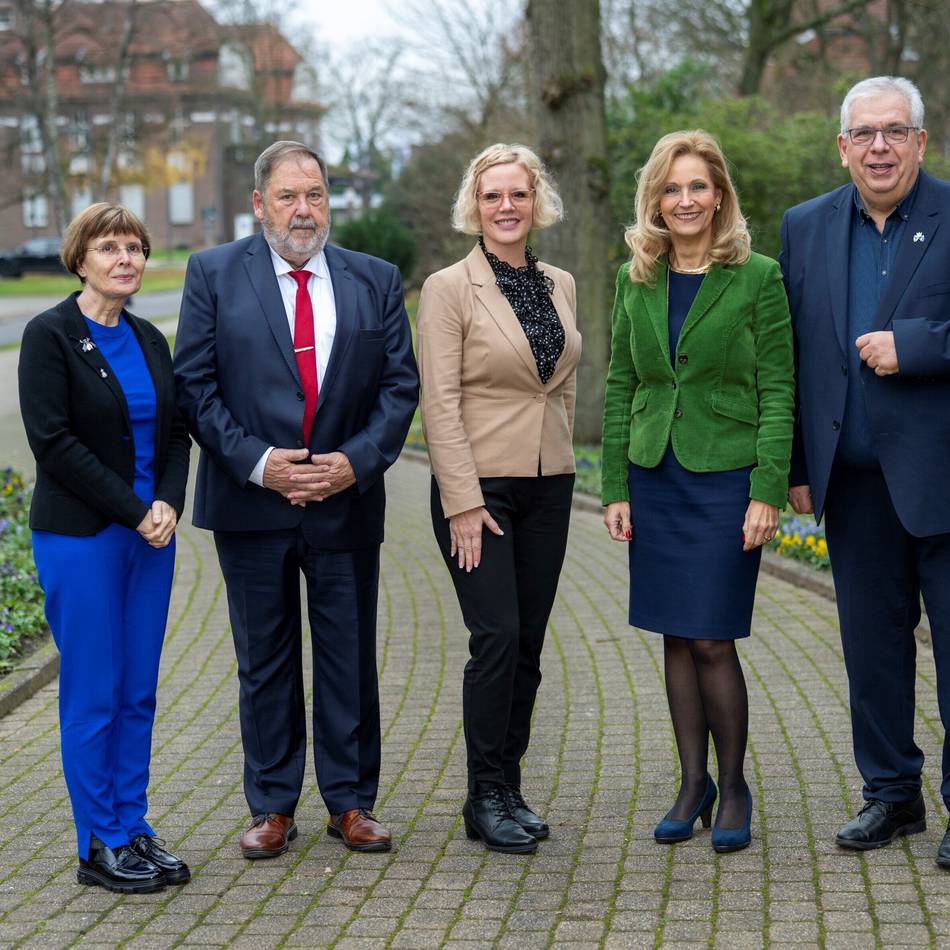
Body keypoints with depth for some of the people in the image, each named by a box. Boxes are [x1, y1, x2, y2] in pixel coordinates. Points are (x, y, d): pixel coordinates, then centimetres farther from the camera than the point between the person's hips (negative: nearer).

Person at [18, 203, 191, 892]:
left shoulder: (149, 340, 12)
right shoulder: (51, 335, -7)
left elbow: (175, 434, 13)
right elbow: (53, 440, -14)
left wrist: (168, 503, -6)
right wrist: (133, 511, -15)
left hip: (150, 534, 6)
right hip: (81, 537, -6)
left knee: (139, 690, 9)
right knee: (93, 691, 0)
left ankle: (133, 828, 19)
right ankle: (100, 846, 9)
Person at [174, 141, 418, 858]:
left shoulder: (377, 281, 7)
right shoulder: (214, 274, 1)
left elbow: (400, 386, 4)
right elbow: (195, 385, -3)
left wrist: (356, 460, -11)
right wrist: (255, 462, -13)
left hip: (346, 498, 1)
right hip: (252, 502, -1)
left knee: (351, 657, 7)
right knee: (264, 661, 8)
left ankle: (351, 801, 19)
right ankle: (273, 807, 18)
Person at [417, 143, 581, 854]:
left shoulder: (561, 286, 11)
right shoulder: (449, 289, -6)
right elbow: (440, 403, -11)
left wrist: (559, 461, 13)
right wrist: (463, 502, -15)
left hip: (548, 486, 5)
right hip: (479, 485, -5)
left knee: (528, 644, 7)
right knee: (497, 636, -10)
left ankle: (509, 789, 18)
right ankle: (487, 799, 2)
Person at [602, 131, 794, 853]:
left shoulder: (758, 277, -4)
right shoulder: (636, 280, 8)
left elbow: (777, 390, -6)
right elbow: (619, 387, 10)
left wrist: (767, 492, -12)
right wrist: (615, 488, 5)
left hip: (727, 477, -4)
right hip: (655, 478, 4)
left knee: (713, 641, -5)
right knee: (677, 639, 8)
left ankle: (734, 786, 12)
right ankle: (693, 784, 20)